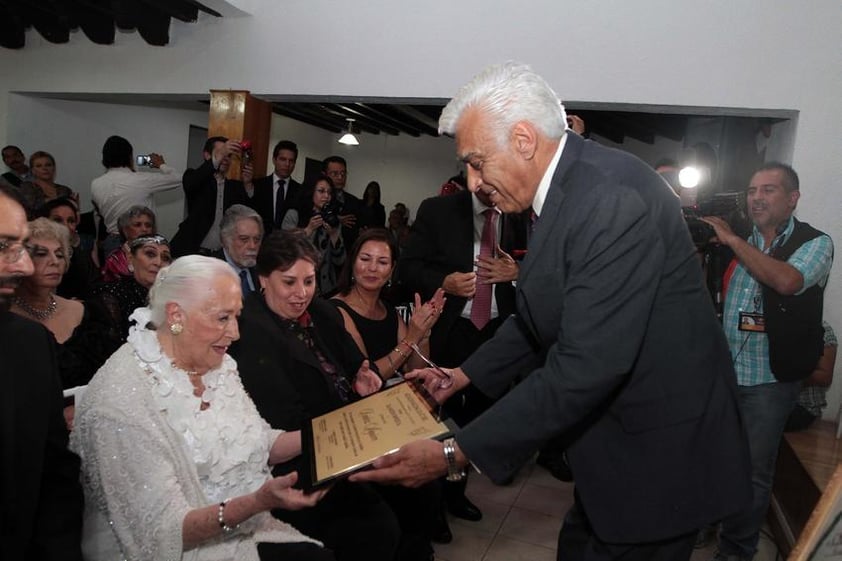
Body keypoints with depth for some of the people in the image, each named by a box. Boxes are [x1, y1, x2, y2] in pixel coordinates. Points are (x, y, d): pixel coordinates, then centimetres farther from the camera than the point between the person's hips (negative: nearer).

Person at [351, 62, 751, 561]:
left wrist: (456, 454, -26)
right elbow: (543, 316, 13)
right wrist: (464, 375, 10)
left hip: (660, 450, -9)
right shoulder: (564, 190, 2)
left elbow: (584, 368, -31)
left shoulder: (614, 198, -28)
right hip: (617, 434, 9)